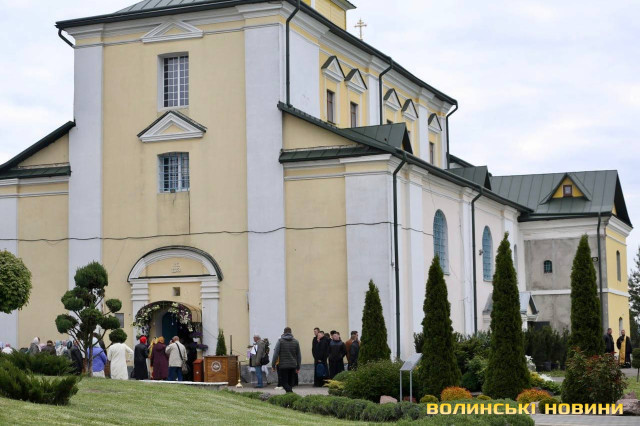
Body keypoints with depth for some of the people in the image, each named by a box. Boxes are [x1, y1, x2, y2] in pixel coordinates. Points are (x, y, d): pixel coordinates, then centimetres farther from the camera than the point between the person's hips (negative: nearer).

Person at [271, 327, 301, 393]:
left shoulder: (280, 341, -4)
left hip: (283, 366, -3)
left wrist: (273, 365, -3)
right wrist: (298, 367, 17)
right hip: (293, 366, 3)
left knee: (284, 382, -2)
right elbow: (299, 355, 11)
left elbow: (276, 354, -8)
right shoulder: (296, 342, 8)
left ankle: (290, 391, -25)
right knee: (291, 382, 13)